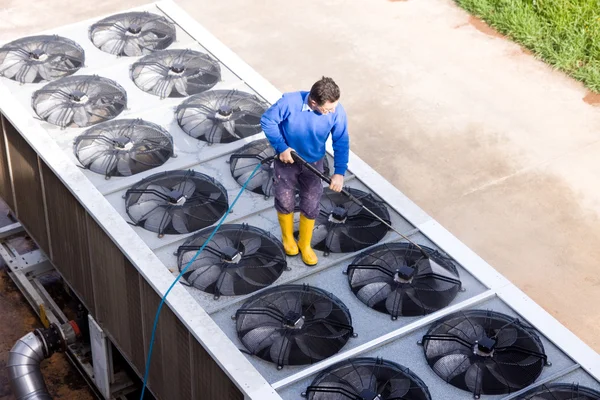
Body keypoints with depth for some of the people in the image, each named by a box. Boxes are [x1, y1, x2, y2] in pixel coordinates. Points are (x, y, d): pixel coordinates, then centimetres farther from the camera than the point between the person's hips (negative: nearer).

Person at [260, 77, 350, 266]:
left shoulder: (337, 111, -26)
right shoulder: (290, 102, -33)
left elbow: (341, 143, -16)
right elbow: (267, 121, -18)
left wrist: (339, 172, -23)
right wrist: (281, 147, -21)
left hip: (313, 164, 2)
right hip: (286, 159, -1)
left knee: (311, 206, 12)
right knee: (285, 202, 15)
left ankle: (305, 244, 37)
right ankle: (288, 237, 45)